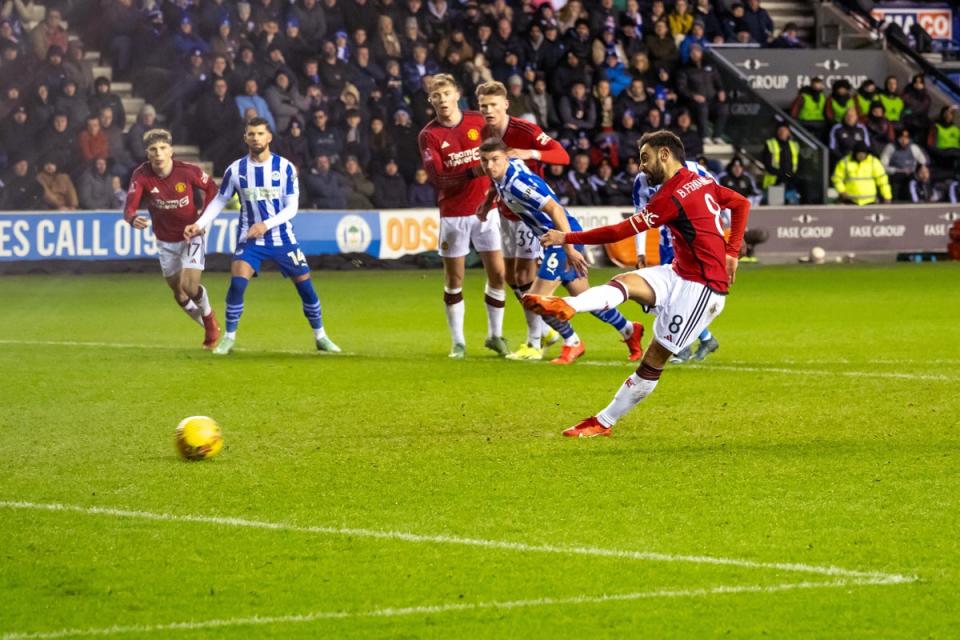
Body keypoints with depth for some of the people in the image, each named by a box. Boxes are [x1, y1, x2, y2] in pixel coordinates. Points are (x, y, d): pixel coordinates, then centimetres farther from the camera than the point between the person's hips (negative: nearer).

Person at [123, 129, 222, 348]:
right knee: (178, 292, 11)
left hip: (190, 236, -3)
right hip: (165, 241, 3)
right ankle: (209, 329, 35)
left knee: (189, 286, -18)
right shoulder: (141, 176, -18)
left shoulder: (188, 171, -20)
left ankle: (209, 317, 15)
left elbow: (211, 188, -2)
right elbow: (129, 206, -26)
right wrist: (133, 219, -49)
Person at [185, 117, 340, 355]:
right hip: (249, 239, 0)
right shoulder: (235, 170, -4)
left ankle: (321, 337, 18)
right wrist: (199, 224, -3)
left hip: (282, 237, 0)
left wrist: (266, 224, -21)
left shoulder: (285, 167, -7)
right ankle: (228, 338, -7)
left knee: (305, 285, 1)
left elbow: (292, 207, -7)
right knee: (237, 282, -19)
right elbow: (220, 201, 8)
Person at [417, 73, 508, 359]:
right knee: (454, 280, 2)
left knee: (497, 274, 0)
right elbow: (438, 179, -15)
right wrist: (473, 172, -28)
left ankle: (495, 336, 16)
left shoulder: (478, 121, 1)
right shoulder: (429, 135, -6)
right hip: (453, 214, -2)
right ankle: (458, 342, 12)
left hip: (484, 209, 2)